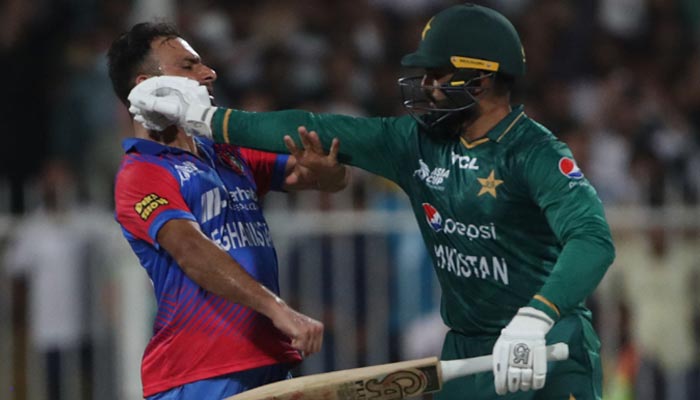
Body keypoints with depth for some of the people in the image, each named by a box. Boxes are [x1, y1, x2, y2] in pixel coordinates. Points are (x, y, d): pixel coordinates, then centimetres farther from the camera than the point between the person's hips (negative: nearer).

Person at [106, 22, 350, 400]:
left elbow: (335, 180, 18)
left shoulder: (230, 156, 18)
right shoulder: (140, 175, -6)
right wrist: (277, 309, -33)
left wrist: (321, 168, -8)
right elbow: (191, 251, -22)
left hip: (269, 362, 7)